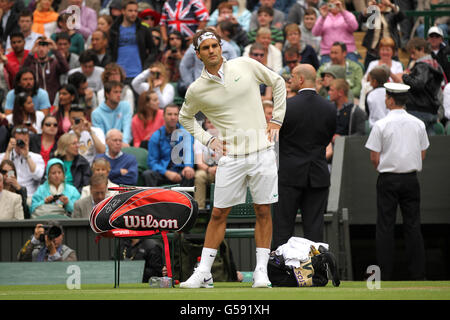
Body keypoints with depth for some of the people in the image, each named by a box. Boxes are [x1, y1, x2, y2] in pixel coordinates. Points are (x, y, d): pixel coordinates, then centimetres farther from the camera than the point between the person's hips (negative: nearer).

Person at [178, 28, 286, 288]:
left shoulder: (246, 66, 0)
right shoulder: (197, 90, 0)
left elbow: (278, 82, 14)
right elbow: (185, 117, 19)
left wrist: (277, 119, 7)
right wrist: (207, 139, 6)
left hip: (262, 152, 0)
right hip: (230, 157, 0)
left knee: (263, 212, 2)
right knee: (219, 214, 1)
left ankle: (261, 271, 9)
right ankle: (204, 272, 7)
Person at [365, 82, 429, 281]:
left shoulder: (381, 125, -9)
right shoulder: (418, 124, 3)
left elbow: (374, 157, -8)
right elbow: (422, 153, 9)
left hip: (388, 180, -3)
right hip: (411, 179, 3)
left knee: (385, 226, 2)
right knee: (413, 225, 7)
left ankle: (385, 274, 2)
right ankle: (417, 273, 6)